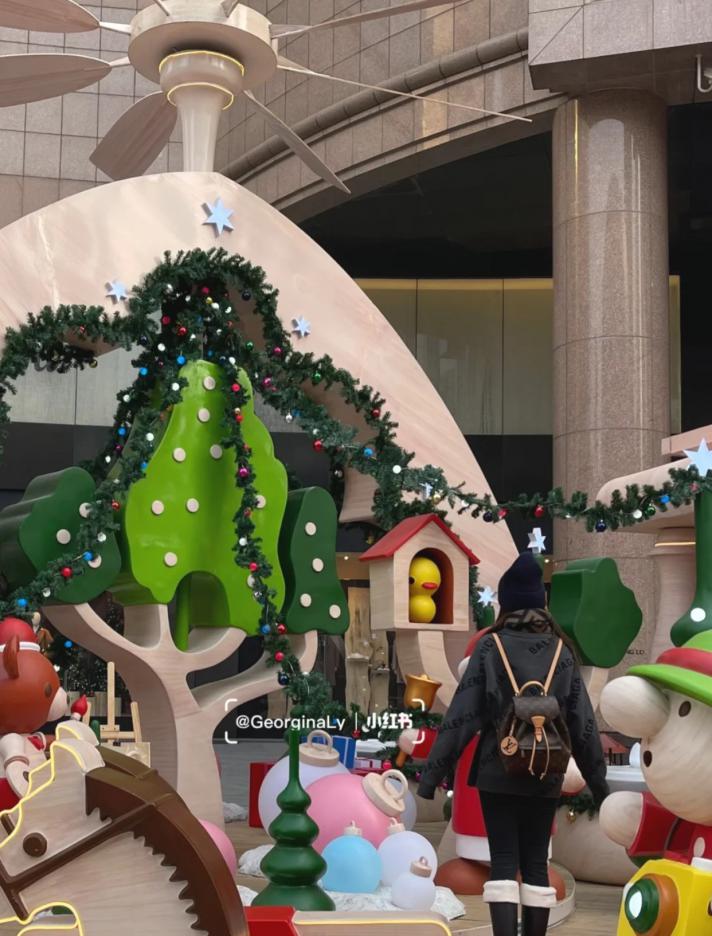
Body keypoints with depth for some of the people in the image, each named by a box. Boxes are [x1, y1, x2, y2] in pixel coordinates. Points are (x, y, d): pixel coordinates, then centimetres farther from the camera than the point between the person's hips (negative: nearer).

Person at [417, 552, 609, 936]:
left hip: (498, 773, -2)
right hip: (546, 774, 2)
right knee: (536, 862, 13)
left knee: (503, 862, 2)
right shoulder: (561, 651, 2)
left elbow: (461, 715, -10)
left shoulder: (490, 647, -6)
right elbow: (582, 722, 4)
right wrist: (597, 779, 13)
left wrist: (432, 774, -6)